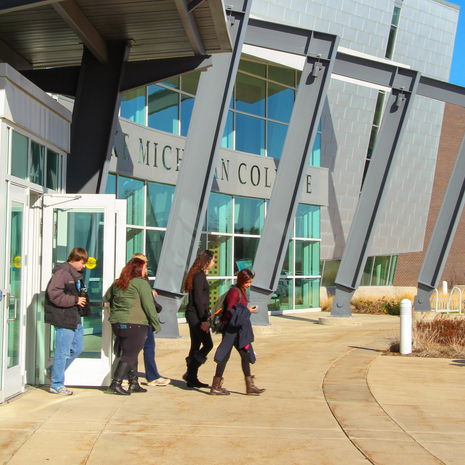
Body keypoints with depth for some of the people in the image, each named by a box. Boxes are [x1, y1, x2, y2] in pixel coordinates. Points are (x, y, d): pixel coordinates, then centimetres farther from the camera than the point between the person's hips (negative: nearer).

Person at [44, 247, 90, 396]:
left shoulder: (76, 274, 17)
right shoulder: (62, 273, -14)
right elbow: (55, 295, -23)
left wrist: (82, 299, 10)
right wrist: (75, 300, -18)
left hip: (75, 318, 10)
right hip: (63, 318, -10)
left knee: (78, 347, 15)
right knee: (63, 351, -2)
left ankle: (52, 371, 29)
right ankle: (57, 385, 10)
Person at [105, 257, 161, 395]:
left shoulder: (117, 283, 12)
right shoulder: (141, 283, -8)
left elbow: (107, 297, 26)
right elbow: (149, 305, -12)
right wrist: (156, 324, -7)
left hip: (116, 323, 7)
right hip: (135, 324, -7)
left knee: (130, 354, 16)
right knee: (130, 355, -1)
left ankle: (134, 383, 19)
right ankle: (116, 383, -8)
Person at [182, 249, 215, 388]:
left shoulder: (199, 275, 17)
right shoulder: (199, 276, -14)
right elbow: (198, 299, -18)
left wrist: (205, 315, 21)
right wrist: (203, 320, -19)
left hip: (194, 315, 10)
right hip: (196, 315, -10)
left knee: (196, 346, 10)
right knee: (208, 344, -9)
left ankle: (192, 378, 13)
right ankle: (190, 374, -7)